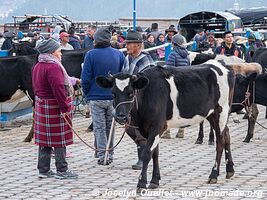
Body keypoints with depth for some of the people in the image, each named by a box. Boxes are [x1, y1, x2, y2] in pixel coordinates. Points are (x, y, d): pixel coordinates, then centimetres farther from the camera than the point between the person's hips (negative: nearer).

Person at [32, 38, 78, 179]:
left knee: (45, 139, 13)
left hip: (41, 106, 10)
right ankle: (61, 170, 3)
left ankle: (43, 170, 17)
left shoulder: (38, 66, 13)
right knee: (60, 139, -2)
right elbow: (58, 89, -24)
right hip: (55, 108, -10)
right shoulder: (53, 67, -19)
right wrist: (65, 108, -21)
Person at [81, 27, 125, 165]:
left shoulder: (91, 55, -10)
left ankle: (102, 156, 1)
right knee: (110, 127, 15)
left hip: (96, 98, -3)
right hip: (114, 98, 3)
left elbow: (85, 78, -11)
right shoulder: (119, 54, 1)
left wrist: (87, 95, 2)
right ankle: (110, 154, 22)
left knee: (99, 128, 4)